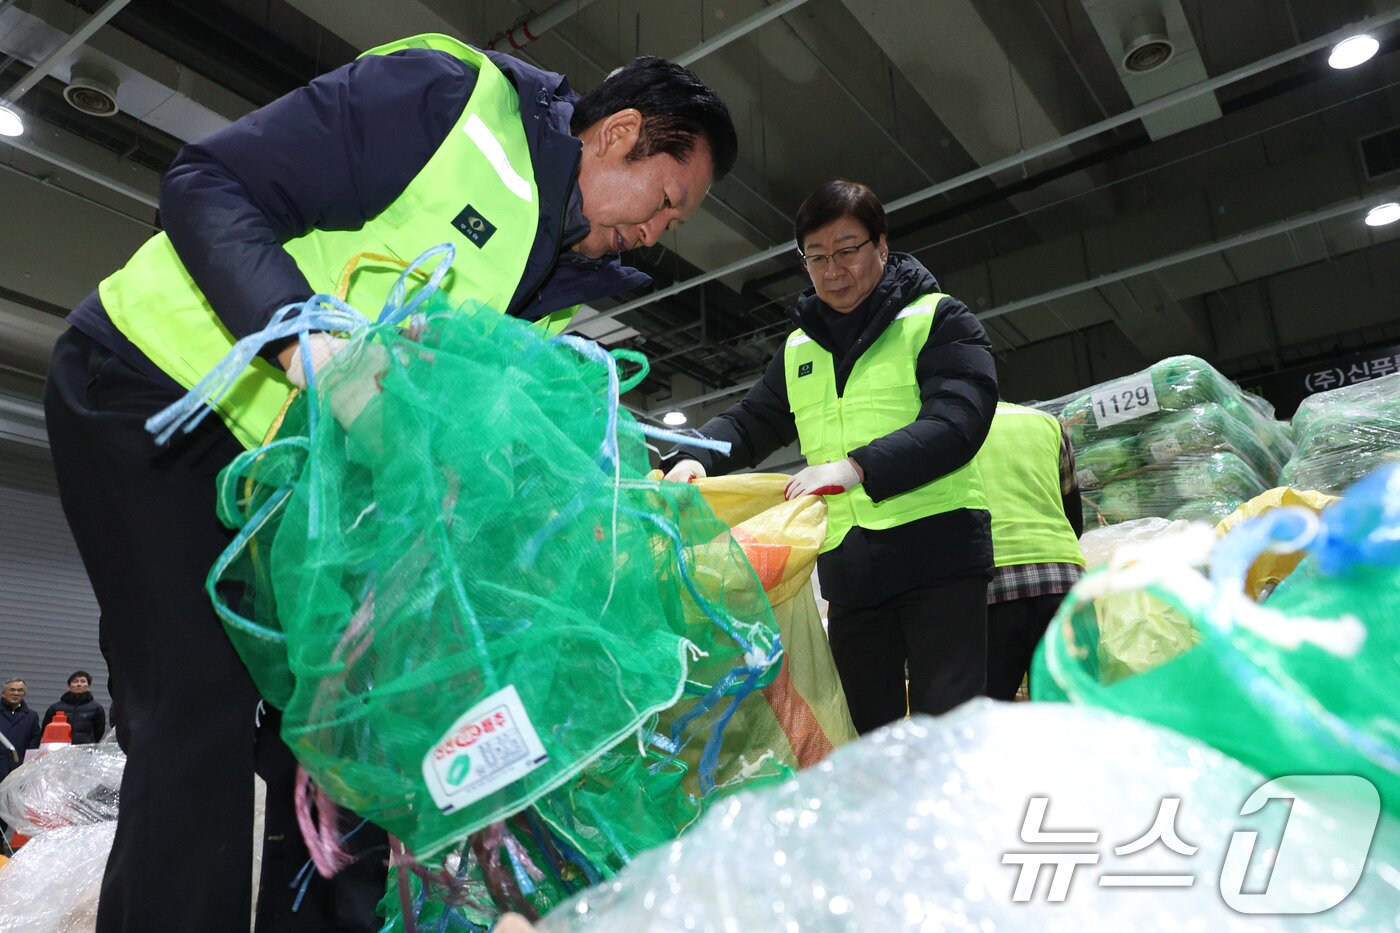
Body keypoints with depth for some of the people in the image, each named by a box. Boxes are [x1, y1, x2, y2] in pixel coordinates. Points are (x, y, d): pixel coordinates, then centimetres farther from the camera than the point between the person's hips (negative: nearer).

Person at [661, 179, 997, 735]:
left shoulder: (937, 319, 1)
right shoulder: (798, 350, 18)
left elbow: (959, 419, -13)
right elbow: (752, 421, 15)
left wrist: (858, 467, -26)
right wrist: (693, 458, -8)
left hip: (935, 549, -5)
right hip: (847, 566, 5)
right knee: (869, 734, 11)